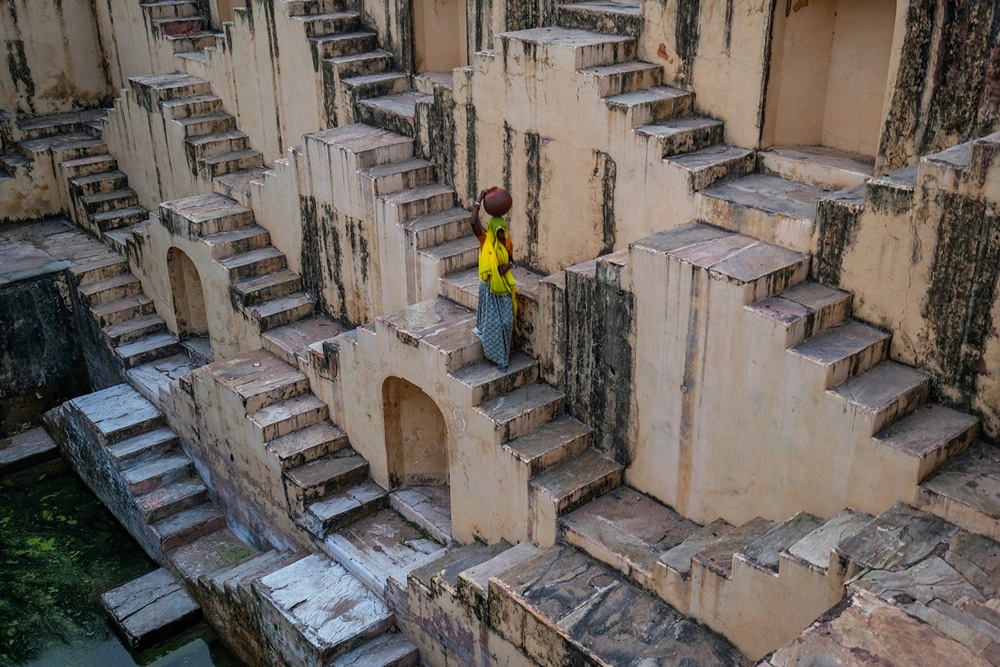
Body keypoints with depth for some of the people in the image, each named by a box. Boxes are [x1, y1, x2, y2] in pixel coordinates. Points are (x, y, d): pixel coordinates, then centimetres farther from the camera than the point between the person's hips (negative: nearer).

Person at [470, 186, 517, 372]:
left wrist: (507, 266, -10)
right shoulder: (485, 240, -12)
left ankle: (505, 353, 23)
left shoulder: (507, 242, -2)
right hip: (489, 286, -3)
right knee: (492, 322, 2)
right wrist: (479, 200, -24)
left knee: (506, 320, 6)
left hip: (504, 286, 3)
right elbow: (473, 221, -27)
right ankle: (499, 357, 16)